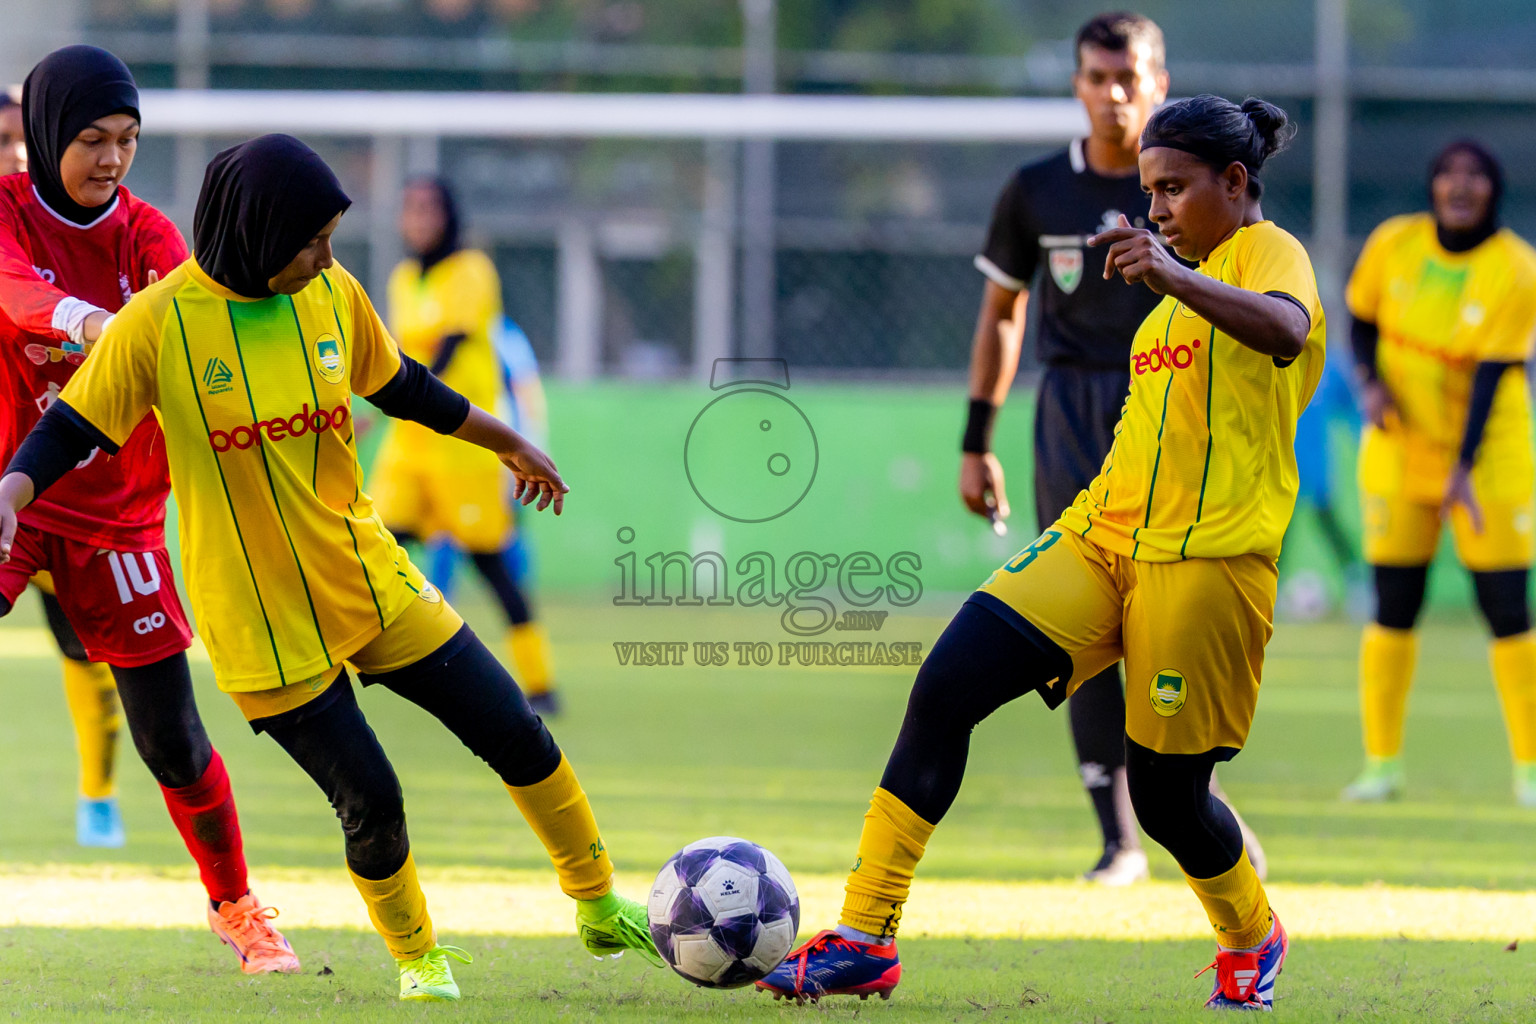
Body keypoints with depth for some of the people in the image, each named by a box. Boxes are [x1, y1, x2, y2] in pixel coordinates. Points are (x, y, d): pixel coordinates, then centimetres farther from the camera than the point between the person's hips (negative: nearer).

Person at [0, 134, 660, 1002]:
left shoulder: (333, 294, -1)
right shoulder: (160, 322, -15)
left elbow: (401, 386, 16)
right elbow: (70, 431, -11)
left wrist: (509, 444, 26)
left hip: (370, 577, 5)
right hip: (262, 620, -5)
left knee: (518, 735, 4)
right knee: (369, 801, -4)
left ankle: (601, 909, 24)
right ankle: (417, 956, 23)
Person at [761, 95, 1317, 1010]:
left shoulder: (1267, 252, -3)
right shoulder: (1193, 285, 23)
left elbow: (1284, 329, -29)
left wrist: (1173, 277, -44)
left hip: (1207, 557, -8)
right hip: (1103, 536, 8)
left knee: (1167, 793, -1)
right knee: (945, 689, -12)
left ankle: (1252, 942, 32)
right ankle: (865, 941, -13)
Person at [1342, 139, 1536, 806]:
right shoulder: (1393, 245, -3)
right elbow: (1361, 320, 12)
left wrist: (1464, 468, -23)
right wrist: (1368, 381, -8)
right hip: (1399, 448, 2)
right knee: (1393, 608, 0)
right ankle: (1380, 764, 7)